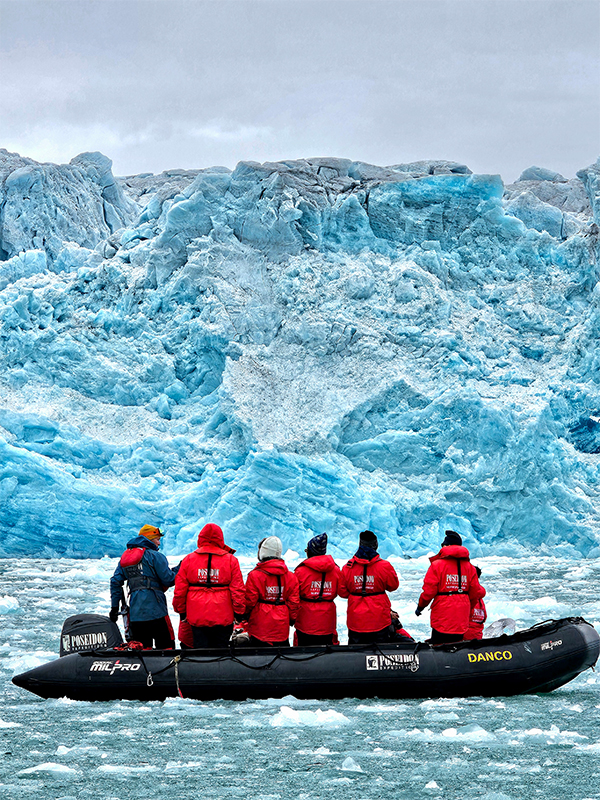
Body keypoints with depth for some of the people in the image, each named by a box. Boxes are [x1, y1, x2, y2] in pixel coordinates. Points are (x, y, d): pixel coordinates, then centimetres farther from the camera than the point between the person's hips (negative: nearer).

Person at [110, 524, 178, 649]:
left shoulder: (124, 558, 18)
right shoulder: (155, 556, -3)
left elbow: (116, 582, 15)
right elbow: (168, 580, -6)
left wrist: (114, 607, 18)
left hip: (134, 613, 6)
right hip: (155, 610, -6)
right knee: (165, 648, -3)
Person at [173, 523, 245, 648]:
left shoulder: (189, 559, 3)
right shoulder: (231, 560, 0)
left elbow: (179, 590, 6)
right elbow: (237, 590, 0)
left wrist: (181, 610, 17)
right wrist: (239, 611, 10)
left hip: (197, 617, 1)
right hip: (223, 618, -1)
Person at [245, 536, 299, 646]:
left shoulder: (255, 575, -11)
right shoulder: (291, 576, 2)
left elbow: (250, 600, -7)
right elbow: (294, 601, 5)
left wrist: (246, 614, 11)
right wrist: (292, 618, 18)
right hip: (282, 625, 4)